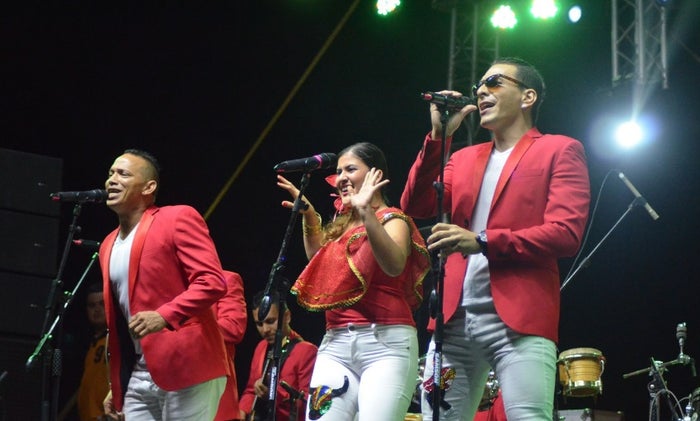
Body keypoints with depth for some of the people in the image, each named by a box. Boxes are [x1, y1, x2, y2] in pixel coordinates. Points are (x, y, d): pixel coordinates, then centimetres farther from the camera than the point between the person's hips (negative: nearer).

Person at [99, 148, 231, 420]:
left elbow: (213, 281, -15)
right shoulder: (109, 245, 19)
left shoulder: (178, 218, -4)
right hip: (138, 379, 7)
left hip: (187, 371, -7)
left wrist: (164, 316, -28)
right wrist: (116, 386, 21)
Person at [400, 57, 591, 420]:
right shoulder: (464, 158, 24)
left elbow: (566, 233, -7)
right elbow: (416, 207, 10)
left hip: (518, 318, -6)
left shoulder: (559, 150, 6)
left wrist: (482, 241, -16)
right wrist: (438, 136, 2)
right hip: (454, 318, 6)